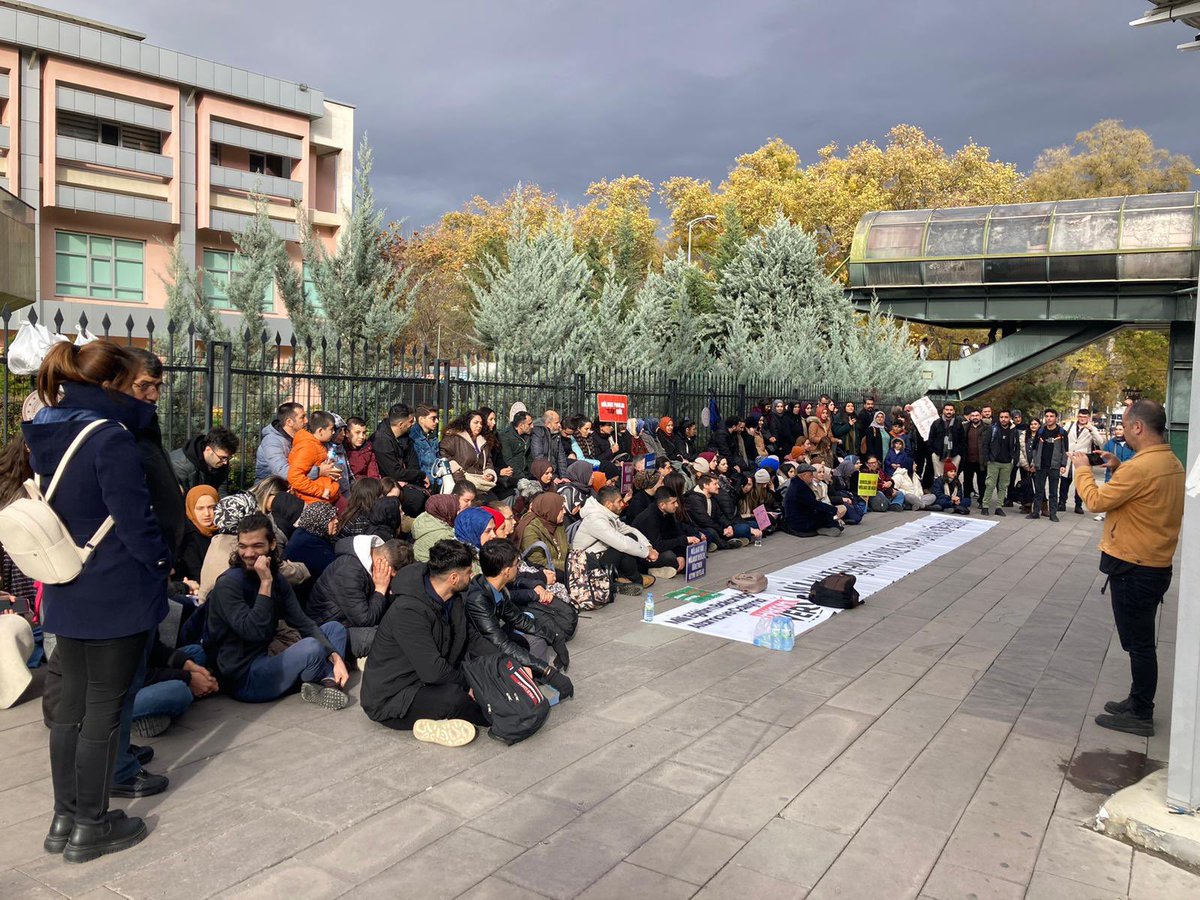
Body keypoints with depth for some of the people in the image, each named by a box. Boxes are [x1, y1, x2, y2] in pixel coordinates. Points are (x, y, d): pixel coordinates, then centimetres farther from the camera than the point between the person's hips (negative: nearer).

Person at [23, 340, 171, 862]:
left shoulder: (45, 434, 5)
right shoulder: (110, 439, -21)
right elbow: (134, 518, -19)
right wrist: (161, 562, -3)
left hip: (64, 593, 8)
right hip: (117, 597, -8)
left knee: (73, 702, 18)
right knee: (104, 708, 5)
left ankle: (64, 818, 30)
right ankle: (90, 828, 18)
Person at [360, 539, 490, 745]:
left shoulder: (452, 600, 0)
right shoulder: (408, 611, -28)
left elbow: (471, 636, 11)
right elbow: (433, 671, -30)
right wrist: (467, 683, -14)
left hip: (425, 683, 9)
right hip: (389, 699, -9)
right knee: (453, 697, -34)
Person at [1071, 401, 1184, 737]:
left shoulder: (1142, 466, -25)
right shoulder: (1172, 463, 7)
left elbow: (1097, 501, -18)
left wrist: (1083, 469, -3)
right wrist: (1118, 468, 11)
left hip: (1133, 569, -10)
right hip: (1156, 566, 10)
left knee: (1138, 643, 2)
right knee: (1140, 641, 20)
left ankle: (1141, 715, 13)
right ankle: (1138, 701, 32)